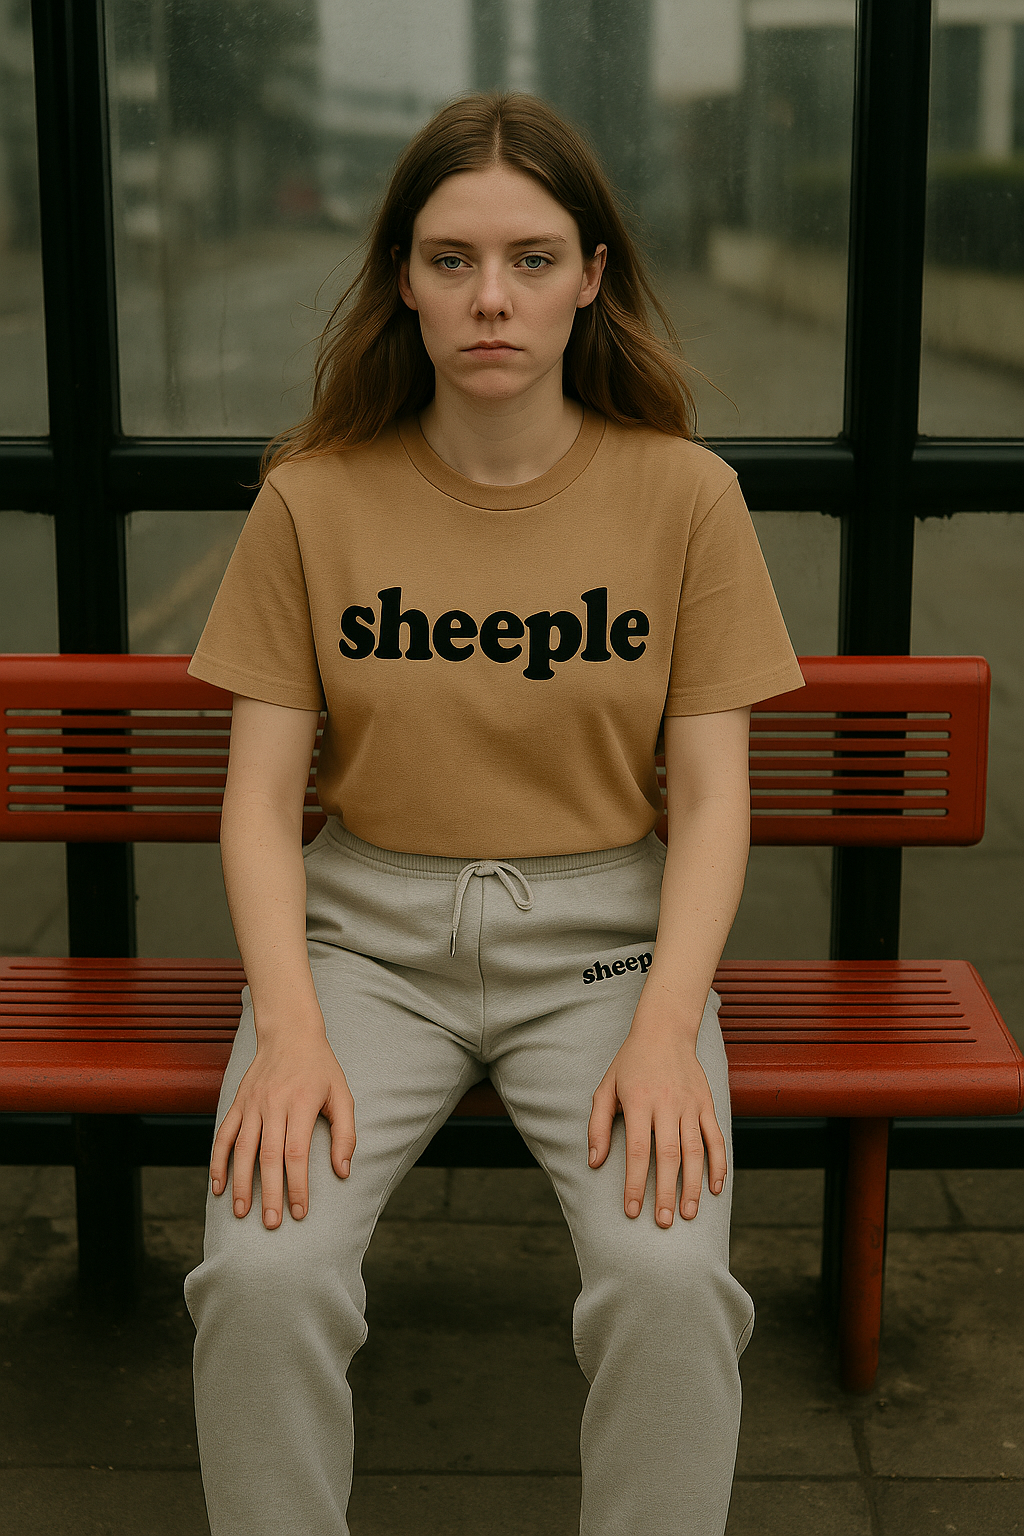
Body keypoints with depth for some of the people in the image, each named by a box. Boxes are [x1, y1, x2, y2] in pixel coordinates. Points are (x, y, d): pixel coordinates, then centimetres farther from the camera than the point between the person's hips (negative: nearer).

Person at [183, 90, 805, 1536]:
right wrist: (290, 1028, -15)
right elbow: (261, 795, -1)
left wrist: (665, 1030, -16)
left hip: (605, 931, 0)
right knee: (264, 1272, -24)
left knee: (673, 1279, -26)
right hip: (367, 928, 1)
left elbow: (712, 793, -2)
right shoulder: (316, 497, 0)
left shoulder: (684, 493, -1)